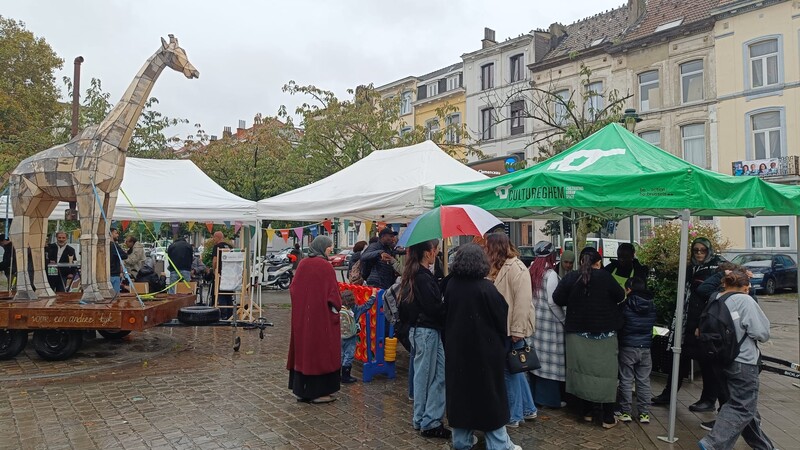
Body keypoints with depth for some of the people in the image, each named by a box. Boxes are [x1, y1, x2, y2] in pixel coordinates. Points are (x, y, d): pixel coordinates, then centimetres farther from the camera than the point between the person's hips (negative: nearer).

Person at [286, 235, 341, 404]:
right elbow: (333, 293, -13)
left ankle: (301, 390, 21)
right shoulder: (325, 266, -13)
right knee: (320, 350, 4)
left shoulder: (302, 264, 3)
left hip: (301, 316, 6)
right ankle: (318, 392, 9)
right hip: (321, 316, -6)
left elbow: (293, 288, 9)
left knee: (303, 348, 14)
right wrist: (337, 308, 3)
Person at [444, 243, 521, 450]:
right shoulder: (485, 287, -18)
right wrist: (500, 342, 8)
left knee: (460, 390, 14)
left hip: (457, 347, 5)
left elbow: (446, 314, 6)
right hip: (484, 348, -4)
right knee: (489, 394, 5)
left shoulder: (451, 285, -4)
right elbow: (502, 316, -9)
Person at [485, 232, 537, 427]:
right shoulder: (499, 267, 11)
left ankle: (514, 415, 15)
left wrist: (517, 330, -20)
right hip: (502, 327, 9)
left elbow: (522, 301, -21)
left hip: (512, 329, -9)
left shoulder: (516, 268, -17)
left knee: (510, 370, 1)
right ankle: (528, 409, 31)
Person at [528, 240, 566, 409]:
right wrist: (565, 319, -5)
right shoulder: (551, 274, -14)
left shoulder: (531, 272, 5)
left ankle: (537, 395, 22)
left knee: (538, 358, 14)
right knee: (550, 359, 2)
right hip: (549, 321, -7)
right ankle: (551, 398, 10)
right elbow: (553, 302, -16)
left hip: (534, 319, 7)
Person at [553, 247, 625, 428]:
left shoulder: (571, 278, -4)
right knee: (605, 371, 5)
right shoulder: (604, 277, -10)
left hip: (578, 333, 2)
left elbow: (557, 298, -2)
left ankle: (588, 411, 21)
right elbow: (620, 296, 0)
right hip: (604, 333, -2)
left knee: (584, 369, 11)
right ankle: (608, 417, 9)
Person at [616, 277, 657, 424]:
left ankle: (625, 412, 9)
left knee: (626, 381, 5)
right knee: (644, 381, 10)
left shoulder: (625, 305, -12)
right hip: (645, 347, 4)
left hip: (628, 347, -4)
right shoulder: (652, 306, 2)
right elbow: (652, 324, 14)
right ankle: (644, 413, 14)